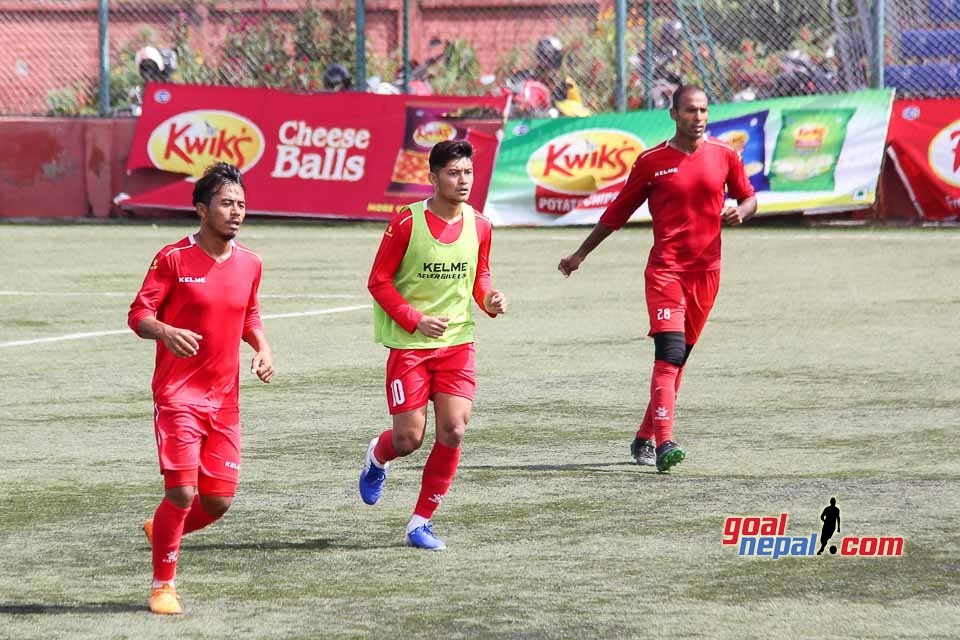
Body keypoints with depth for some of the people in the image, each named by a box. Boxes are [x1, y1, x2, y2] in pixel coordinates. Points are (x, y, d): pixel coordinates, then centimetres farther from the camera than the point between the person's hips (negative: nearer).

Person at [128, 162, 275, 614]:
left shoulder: (250, 263, 8)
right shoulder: (173, 258, -7)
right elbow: (138, 314, -6)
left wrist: (262, 348, 3)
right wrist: (166, 331, -27)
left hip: (224, 398, 5)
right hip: (177, 394, -5)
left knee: (218, 501, 2)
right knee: (182, 492, -11)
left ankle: (160, 531, 33)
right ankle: (164, 585, 7)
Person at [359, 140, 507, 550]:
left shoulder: (478, 226, 2)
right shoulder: (406, 223, -11)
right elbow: (378, 281, -5)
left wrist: (490, 300, -5)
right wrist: (415, 320, -15)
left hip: (457, 342, 3)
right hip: (408, 344, -3)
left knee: (452, 430, -10)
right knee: (409, 438, -4)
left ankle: (421, 522, 4)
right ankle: (378, 457, 35)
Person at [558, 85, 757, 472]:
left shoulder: (724, 156, 7)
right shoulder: (651, 162, 1)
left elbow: (749, 197, 17)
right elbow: (618, 212, 10)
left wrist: (741, 212, -8)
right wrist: (580, 254, 15)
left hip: (706, 270, 4)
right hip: (665, 269, -4)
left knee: (678, 359, 10)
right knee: (670, 354, -18)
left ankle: (645, 438, 24)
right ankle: (664, 444, -27)